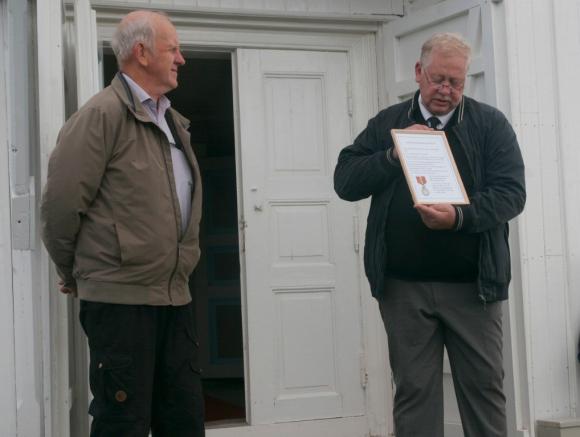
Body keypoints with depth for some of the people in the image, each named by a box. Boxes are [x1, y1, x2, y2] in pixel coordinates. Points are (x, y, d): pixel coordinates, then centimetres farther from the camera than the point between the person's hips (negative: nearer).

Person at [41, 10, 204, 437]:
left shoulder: (175, 122, 16)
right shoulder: (102, 114, -10)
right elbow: (60, 203, -10)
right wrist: (76, 276, 2)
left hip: (175, 298, 8)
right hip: (121, 301, -7)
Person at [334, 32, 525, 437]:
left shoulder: (490, 124, 5)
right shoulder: (386, 124, 9)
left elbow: (511, 192, -5)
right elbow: (345, 182, 3)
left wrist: (460, 216, -21)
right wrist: (395, 154, -11)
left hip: (473, 285, -1)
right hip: (404, 286, 1)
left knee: (484, 386, 5)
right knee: (413, 390, 7)